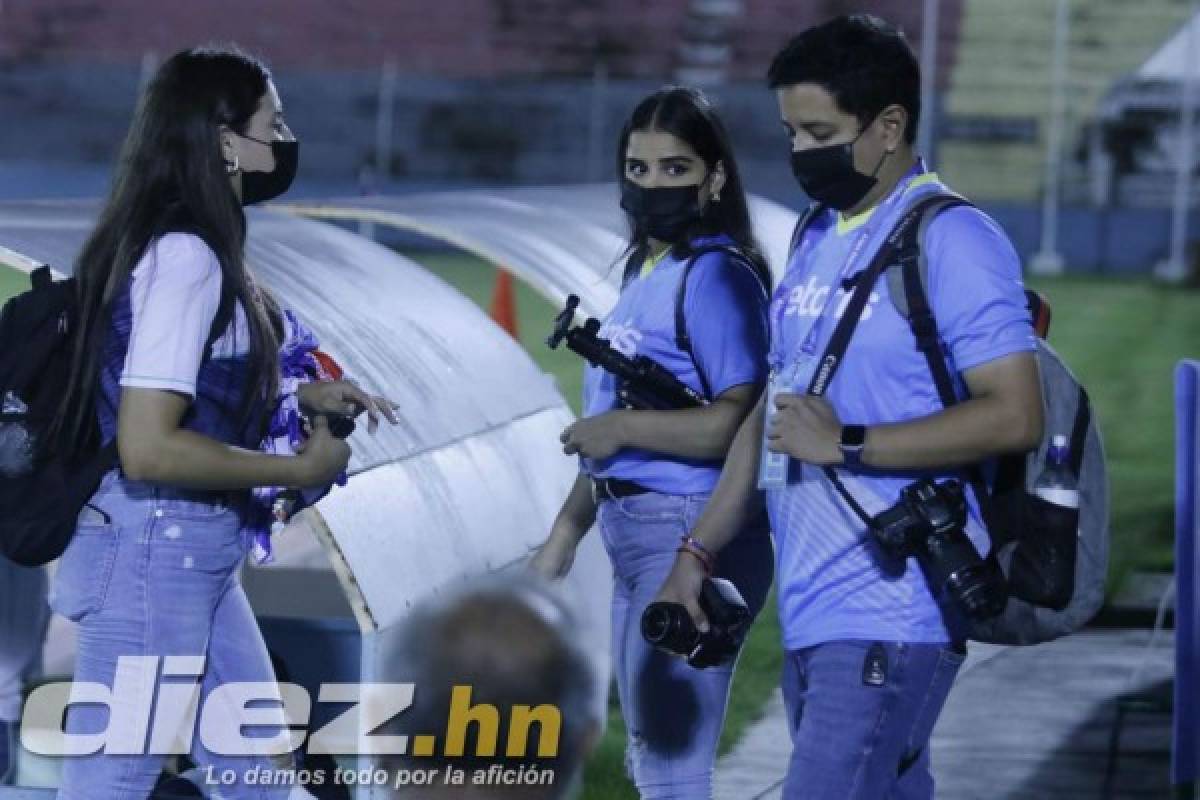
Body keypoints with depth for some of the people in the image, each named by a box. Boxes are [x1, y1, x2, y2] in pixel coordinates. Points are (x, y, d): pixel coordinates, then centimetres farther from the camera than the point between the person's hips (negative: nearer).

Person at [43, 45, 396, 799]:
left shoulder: (195, 250, 8)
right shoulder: (183, 258, -20)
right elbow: (148, 448, -26)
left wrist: (299, 396, 10)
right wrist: (300, 470, -16)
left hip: (197, 557, 10)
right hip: (155, 555, -10)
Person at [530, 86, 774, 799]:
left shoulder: (716, 277, -14)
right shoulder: (645, 273, 15)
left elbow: (737, 422, -25)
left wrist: (623, 427, -17)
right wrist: (566, 534, 23)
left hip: (690, 539, -11)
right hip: (635, 539, 11)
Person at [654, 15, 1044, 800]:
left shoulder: (952, 241, -10)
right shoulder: (817, 241, 17)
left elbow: (1015, 417, -18)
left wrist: (845, 444, -18)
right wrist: (698, 552, 20)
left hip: (890, 619, -8)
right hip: (811, 610, 8)